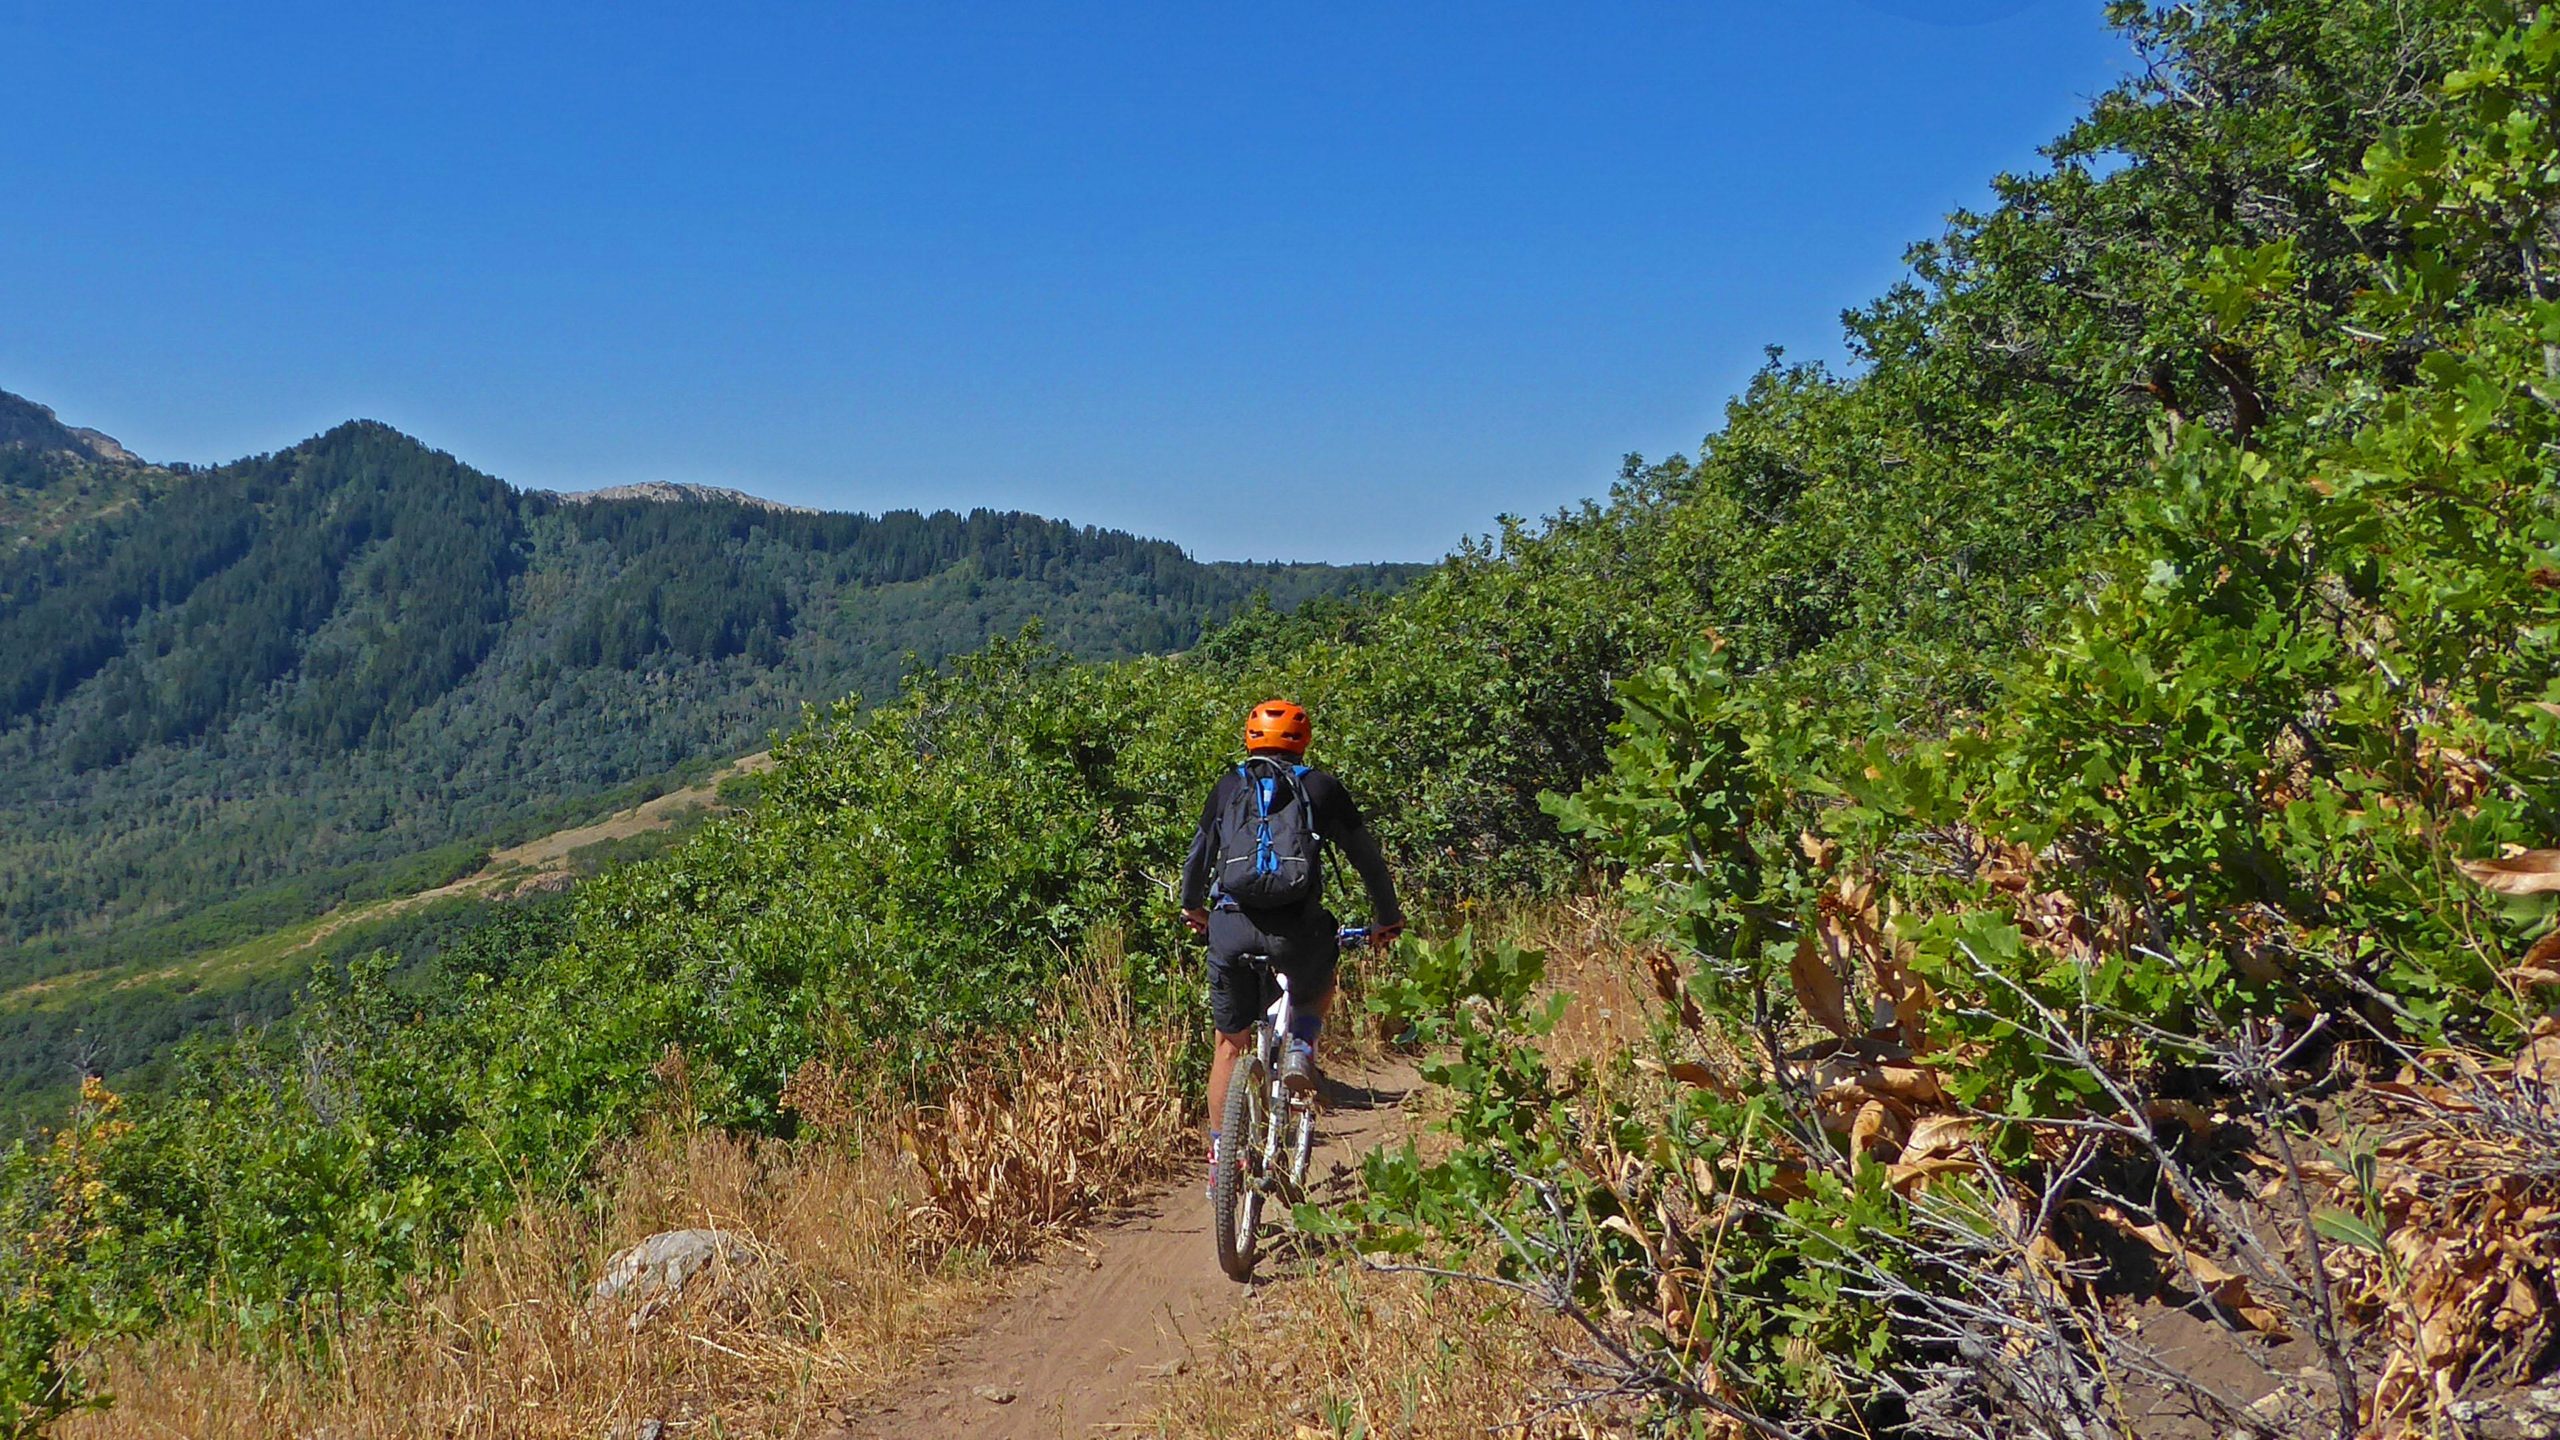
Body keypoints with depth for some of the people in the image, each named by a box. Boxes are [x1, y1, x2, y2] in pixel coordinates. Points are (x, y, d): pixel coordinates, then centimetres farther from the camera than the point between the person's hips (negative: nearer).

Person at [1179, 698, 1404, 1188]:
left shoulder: (1228, 786, 17)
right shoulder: (1321, 787, 12)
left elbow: (1197, 857, 26)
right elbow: (1367, 857, 16)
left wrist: (1192, 909, 45)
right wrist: (1387, 918, 30)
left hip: (1230, 926, 1)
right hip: (1296, 927, -1)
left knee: (1231, 1044, 18)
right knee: (1318, 986, 33)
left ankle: (1220, 1153, 18)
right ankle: (1301, 1046, 7)